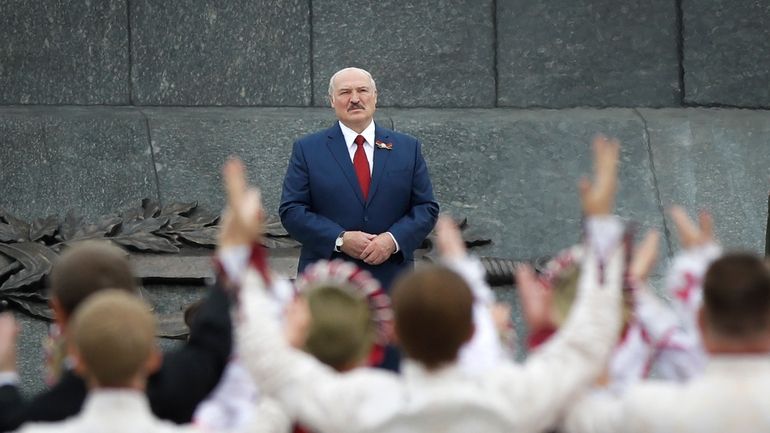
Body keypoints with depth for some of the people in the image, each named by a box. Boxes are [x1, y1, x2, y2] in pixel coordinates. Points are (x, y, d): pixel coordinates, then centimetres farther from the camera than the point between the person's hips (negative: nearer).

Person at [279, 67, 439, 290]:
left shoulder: (408, 148, 12)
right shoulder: (307, 150, 7)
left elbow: (427, 208, 9)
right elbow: (291, 211, 1)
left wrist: (394, 239, -10)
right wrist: (340, 240, -12)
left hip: (390, 281, 2)